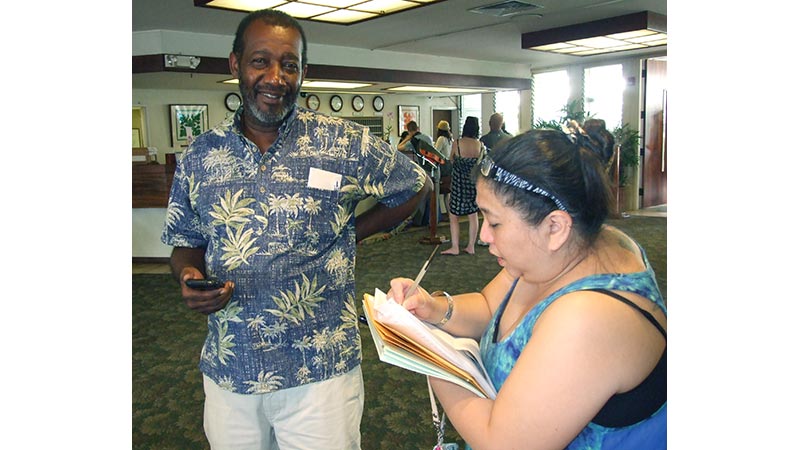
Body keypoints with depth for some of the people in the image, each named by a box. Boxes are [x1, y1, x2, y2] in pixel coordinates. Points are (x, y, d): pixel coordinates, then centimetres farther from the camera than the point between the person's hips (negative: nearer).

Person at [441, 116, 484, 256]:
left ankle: (455, 247, 2)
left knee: (453, 216, 6)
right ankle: (471, 246, 16)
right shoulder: (480, 145, -5)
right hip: (474, 182, 3)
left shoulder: (457, 143, -12)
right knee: (473, 215, 12)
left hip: (459, 183, -3)